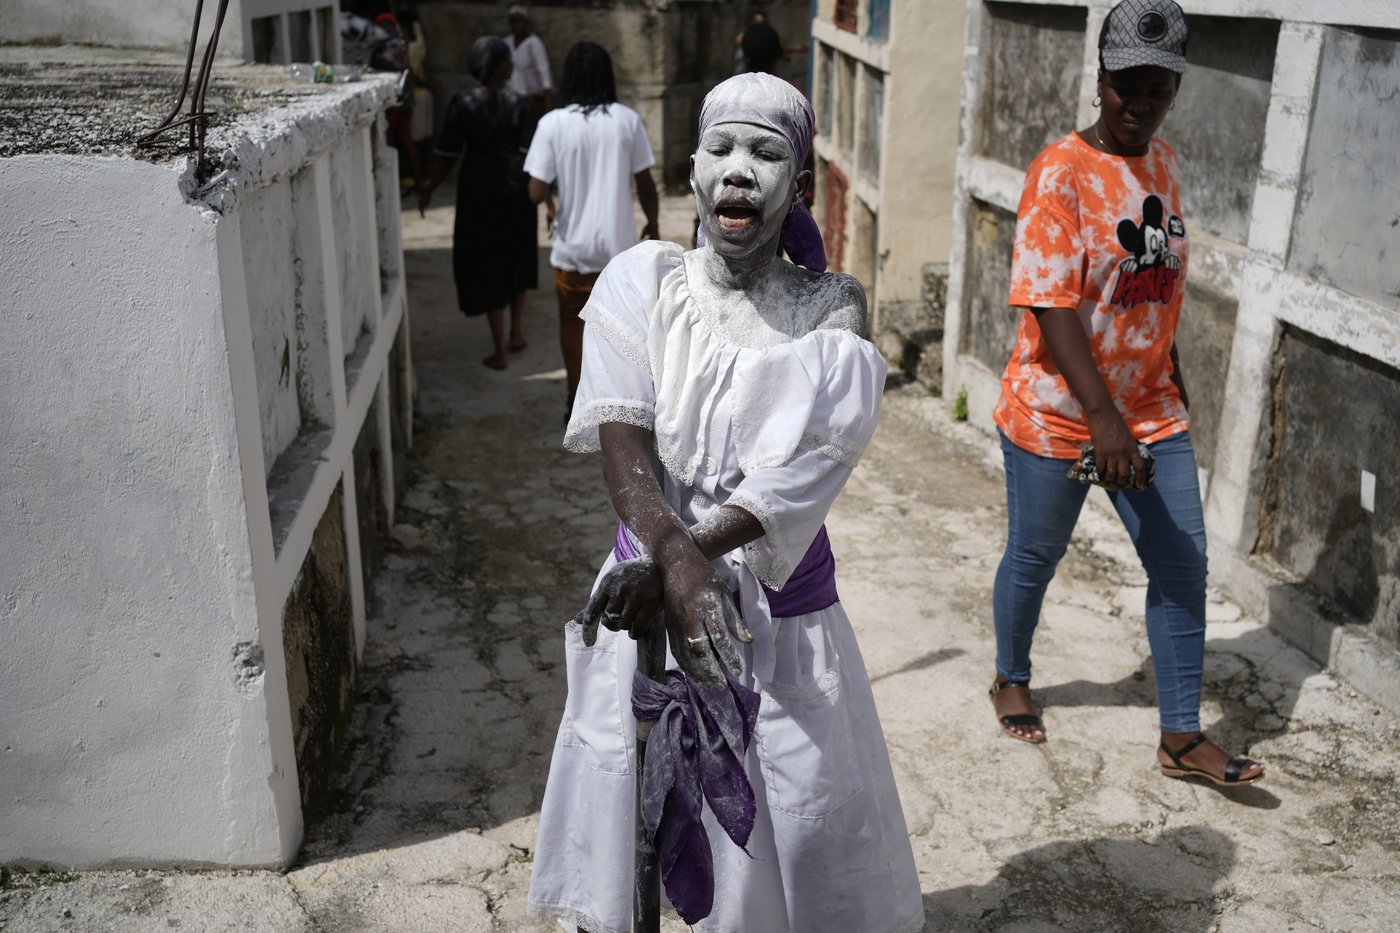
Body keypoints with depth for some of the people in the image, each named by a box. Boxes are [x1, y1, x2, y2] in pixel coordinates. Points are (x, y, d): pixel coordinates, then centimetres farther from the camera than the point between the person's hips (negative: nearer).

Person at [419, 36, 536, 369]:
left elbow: (448, 157, -7)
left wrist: (428, 189, 7)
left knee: (486, 266, 7)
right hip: (517, 192, 1)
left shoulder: (462, 105, -9)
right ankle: (516, 333, 30)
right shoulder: (520, 104, -8)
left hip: (480, 193, -1)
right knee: (517, 258, 22)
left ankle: (499, 351, 9)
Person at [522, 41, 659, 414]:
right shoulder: (627, 120, -6)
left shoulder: (553, 123, -10)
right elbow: (645, 184, -1)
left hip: (573, 245, 0)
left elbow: (536, 192, -13)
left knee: (572, 321, 17)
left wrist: (552, 205, 10)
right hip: (618, 243, 1)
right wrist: (653, 224, 15)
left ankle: (577, 399, 26)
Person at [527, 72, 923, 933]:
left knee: (802, 834, 10)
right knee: (617, 829, 13)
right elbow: (623, 443, -14)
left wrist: (681, 552, -30)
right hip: (648, 587, 1)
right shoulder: (643, 281, -2)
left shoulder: (830, 307, -4)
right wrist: (674, 557, -31)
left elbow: (798, 469, -17)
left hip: (782, 614, 0)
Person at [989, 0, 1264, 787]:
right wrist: (1102, 418, -28)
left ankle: (1183, 738, 17)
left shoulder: (1164, 163, 6)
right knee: (1035, 556, 11)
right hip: (1057, 416, -6)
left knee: (1183, 566, 5)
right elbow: (1050, 306, -22)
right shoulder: (1063, 171, -16)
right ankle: (1012, 679, 38)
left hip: (1152, 412, 6)